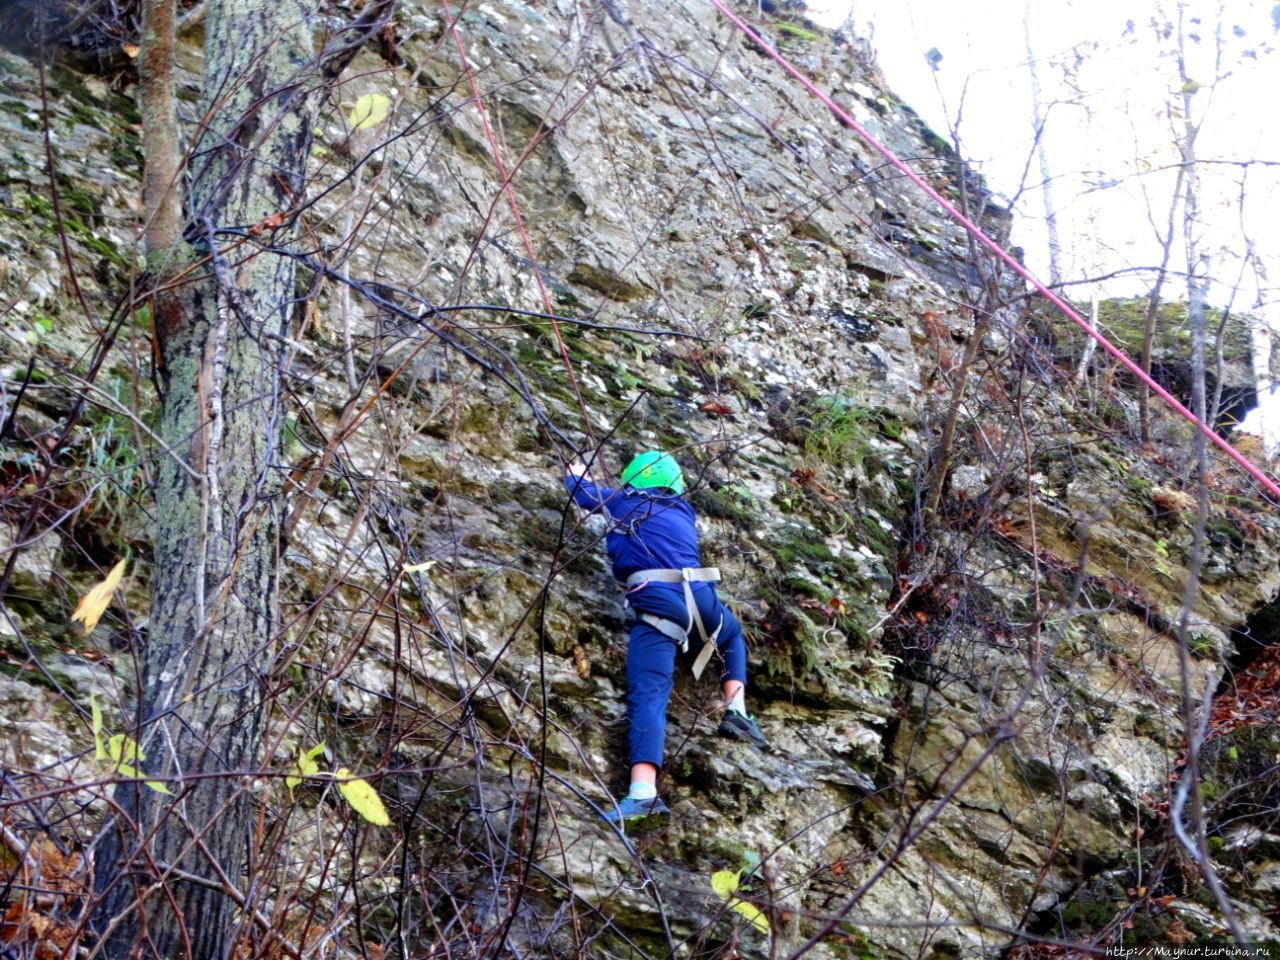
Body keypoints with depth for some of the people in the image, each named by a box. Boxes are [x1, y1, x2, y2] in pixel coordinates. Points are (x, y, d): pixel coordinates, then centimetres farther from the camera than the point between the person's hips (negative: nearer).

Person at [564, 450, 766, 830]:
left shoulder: (623, 501, 18)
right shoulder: (683, 511, 29)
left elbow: (584, 493, 36)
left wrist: (576, 476, 62)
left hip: (656, 604, -3)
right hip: (700, 597, 4)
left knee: (647, 695, -17)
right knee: (732, 636, 38)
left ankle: (643, 793, -36)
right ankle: (736, 711, 18)